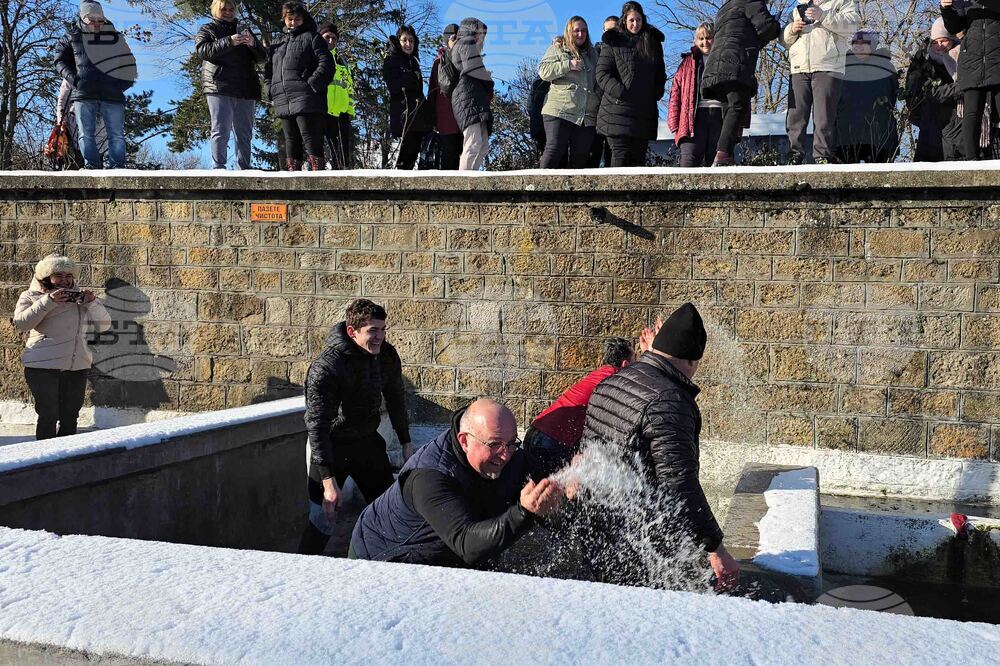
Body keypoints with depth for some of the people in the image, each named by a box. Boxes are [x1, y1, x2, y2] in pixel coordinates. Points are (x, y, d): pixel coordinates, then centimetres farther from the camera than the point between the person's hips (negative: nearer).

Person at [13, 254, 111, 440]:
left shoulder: (79, 298, 15)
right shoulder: (31, 296, 7)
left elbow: (104, 325, 11)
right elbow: (20, 323, -10)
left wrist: (92, 303, -6)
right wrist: (48, 301, -16)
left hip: (77, 367, 4)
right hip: (43, 367, -4)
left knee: (70, 418, 9)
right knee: (48, 416, -4)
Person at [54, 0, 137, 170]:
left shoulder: (115, 36, 16)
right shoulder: (72, 36, 15)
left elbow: (128, 63, 18)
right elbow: (60, 60, 15)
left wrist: (123, 83, 3)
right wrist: (73, 78, -2)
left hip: (112, 93, 0)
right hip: (83, 94, 0)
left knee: (116, 135, -4)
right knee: (86, 134, -5)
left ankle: (118, 169, -3)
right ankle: (92, 167, -5)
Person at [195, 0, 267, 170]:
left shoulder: (243, 30, 23)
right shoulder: (207, 29, 14)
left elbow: (262, 57, 14)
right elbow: (203, 51, -7)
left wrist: (253, 44, -9)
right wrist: (229, 42, -19)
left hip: (245, 89, 4)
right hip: (219, 87, -4)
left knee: (244, 134, 2)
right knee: (221, 131, -12)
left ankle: (244, 168, 5)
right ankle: (219, 167, -14)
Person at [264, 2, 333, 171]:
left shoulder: (312, 37, 7)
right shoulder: (277, 42, 25)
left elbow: (326, 64, -4)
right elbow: (268, 69, 27)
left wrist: (312, 85, -15)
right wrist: (271, 90, 10)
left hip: (305, 99, -6)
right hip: (283, 101, 6)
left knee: (310, 138, -12)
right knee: (291, 139, 6)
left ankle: (317, 170, -14)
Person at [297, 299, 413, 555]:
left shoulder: (387, 356, -7)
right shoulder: (325, 368, -26)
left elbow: (396, 400, 10)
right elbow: (317, 425, -26)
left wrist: (406, 444, 11)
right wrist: (328, 481, -28)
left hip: (368, 441, 6)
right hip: (331, 447, -6)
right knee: (324, 517, -5)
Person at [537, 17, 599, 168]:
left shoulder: (592, 53, 23)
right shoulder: (557, 48, 9)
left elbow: (598, 81, 28)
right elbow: (543, 71, -2)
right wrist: (568, 65, -12)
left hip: (587, 115, 5)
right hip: (559, 111, -4)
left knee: (580, 156, 0)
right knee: (555, 150, -13)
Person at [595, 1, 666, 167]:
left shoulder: (653, 42, 17)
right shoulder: (613, 42, 4)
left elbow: (660, 73, 23)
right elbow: (602, 74, -3)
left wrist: (657, 93, 6)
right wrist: (621, 92, -14)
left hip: (645, 111, 4)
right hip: (618, 109, -4)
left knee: (638, 158, 1)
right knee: (621, 155, -10)